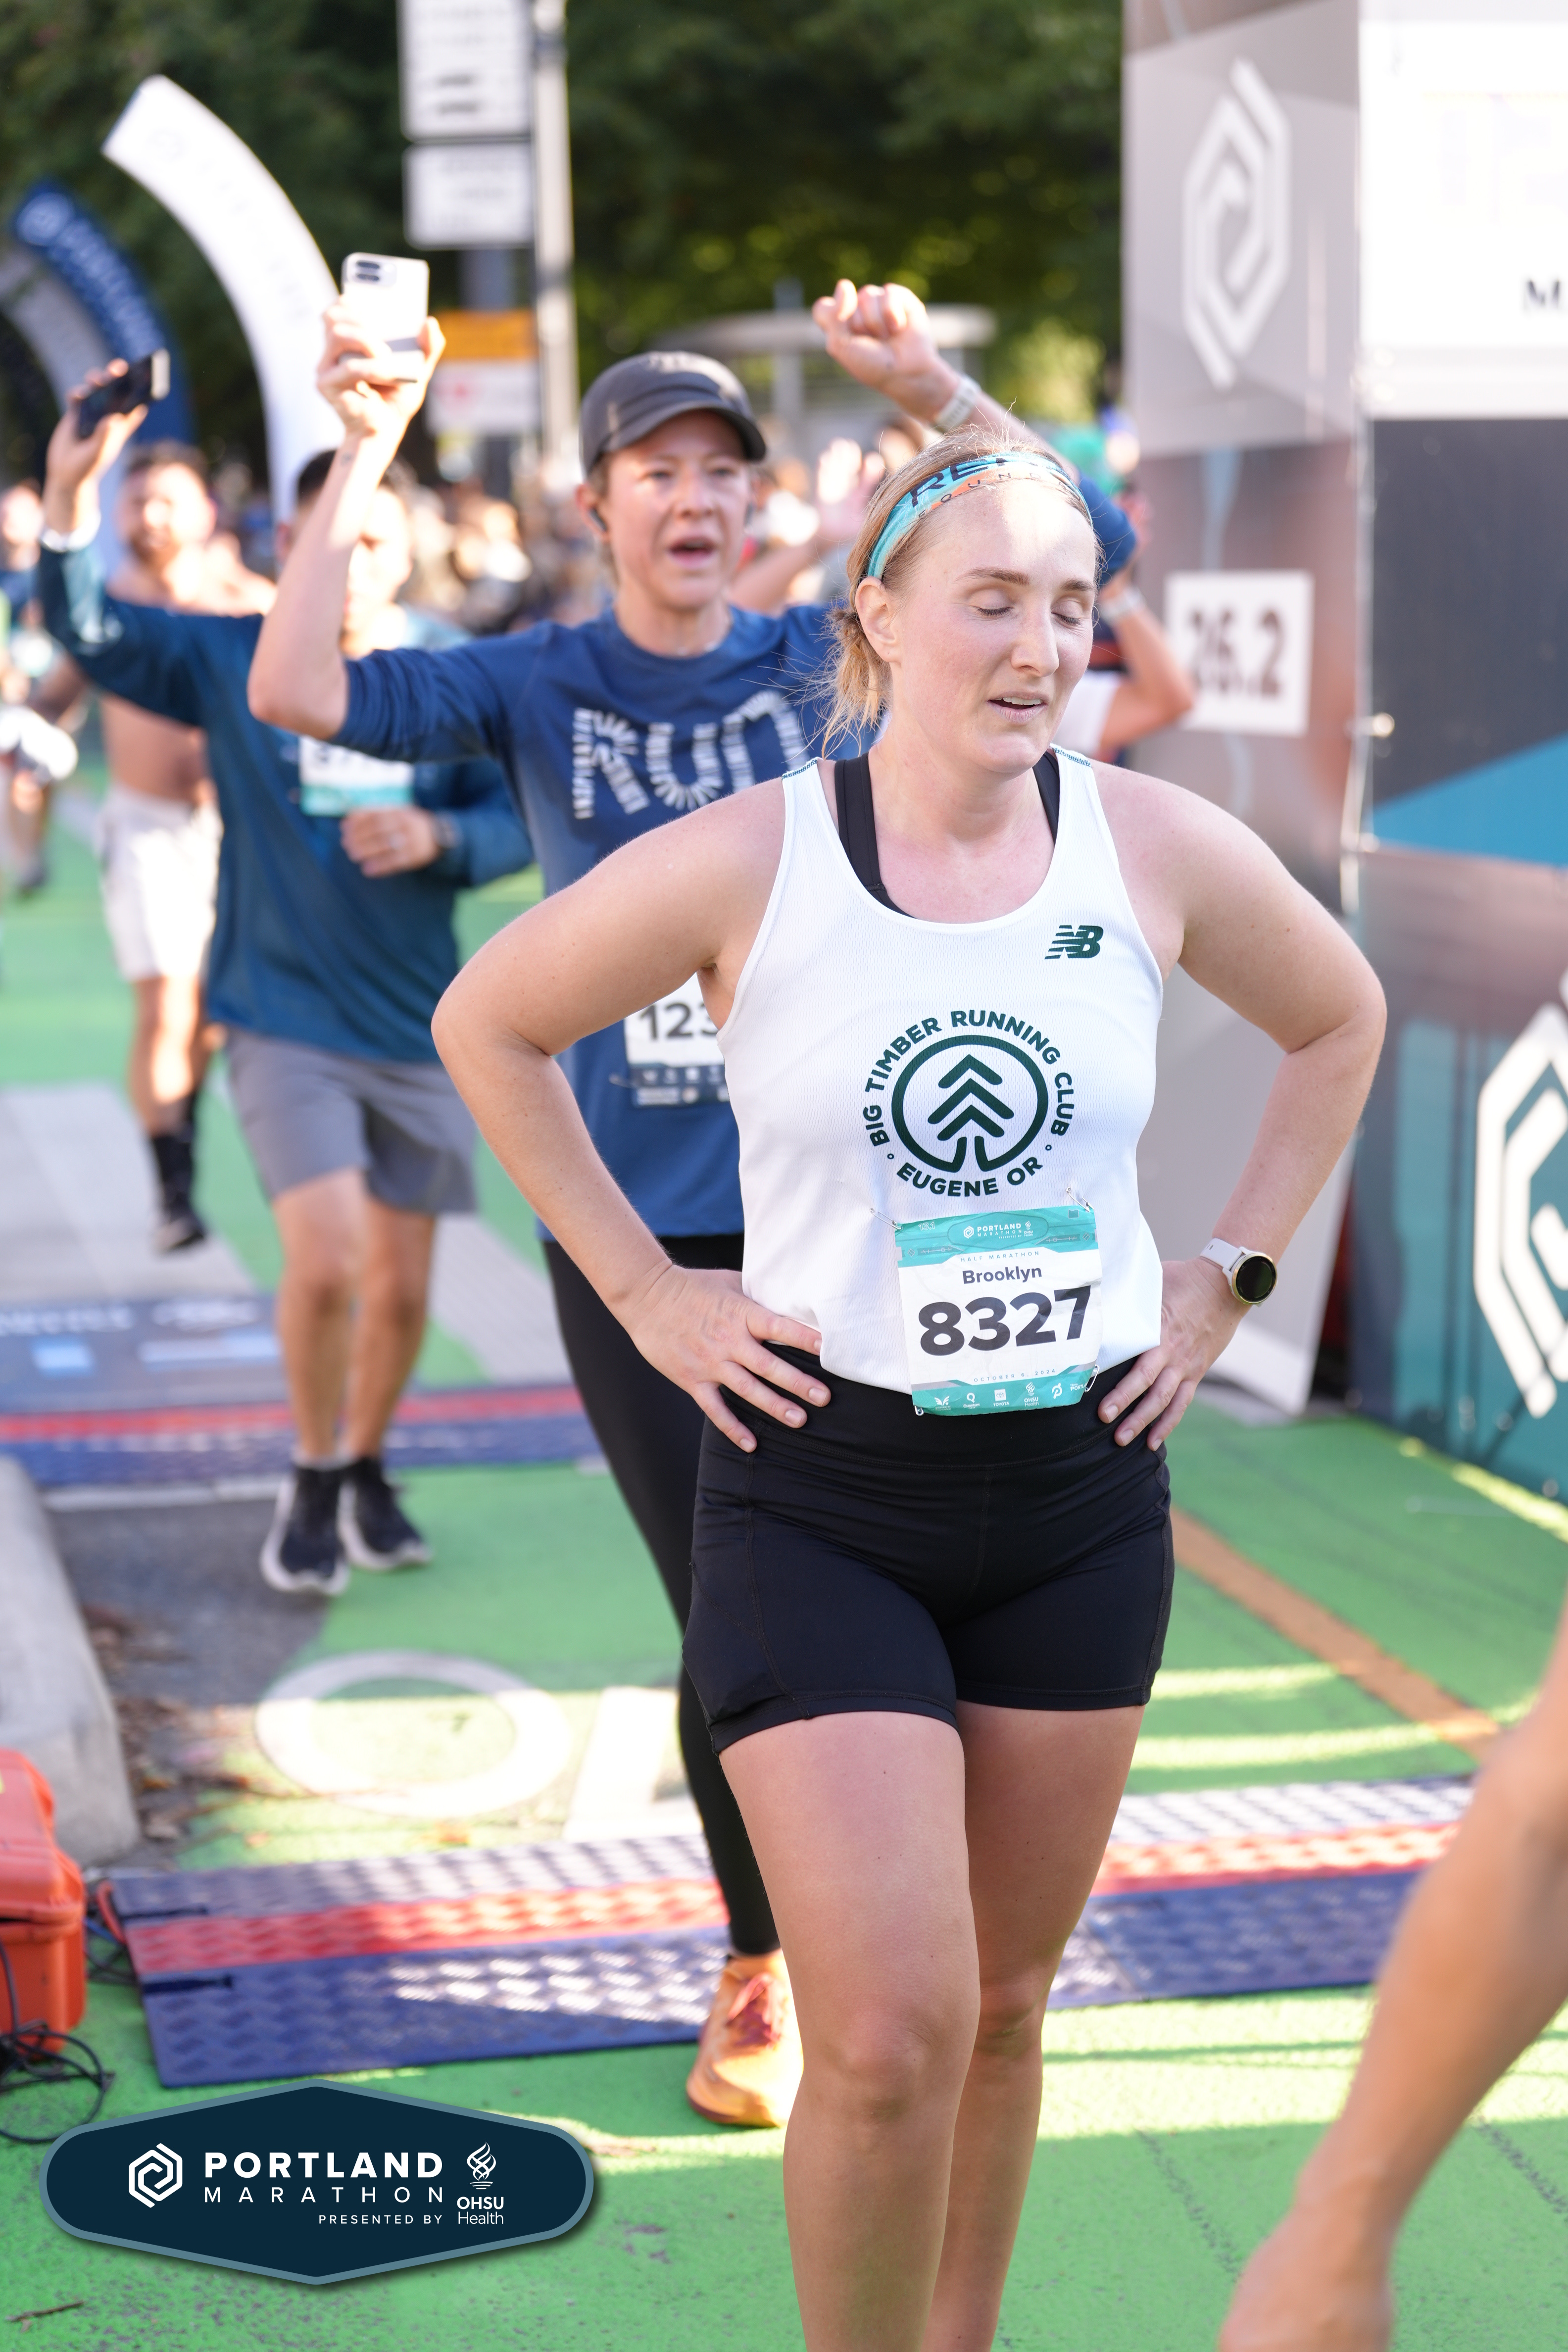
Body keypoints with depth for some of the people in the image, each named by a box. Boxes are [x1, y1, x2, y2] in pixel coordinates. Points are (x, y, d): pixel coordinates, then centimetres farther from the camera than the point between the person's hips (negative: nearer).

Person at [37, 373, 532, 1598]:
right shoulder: (233, 659, -2)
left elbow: (515, 821, 1)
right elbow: (89, 632, -11)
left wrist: (439, 837, -20)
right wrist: (71, 496, -26)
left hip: (420, 1024, 2)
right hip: (286, 1017, -2)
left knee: (402, 1285, 9)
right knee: (327, 1257, -17)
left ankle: (366, 1472, 35)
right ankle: (314, 1483, 7)